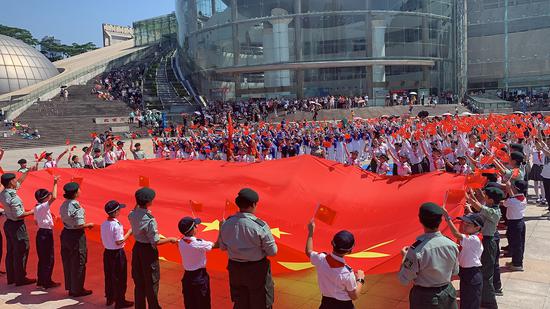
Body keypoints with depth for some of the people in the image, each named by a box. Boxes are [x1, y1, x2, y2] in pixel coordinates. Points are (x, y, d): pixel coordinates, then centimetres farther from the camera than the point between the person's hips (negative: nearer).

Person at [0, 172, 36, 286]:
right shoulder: (13, 197, -24)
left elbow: (19, 182, 16)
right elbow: (19, 215, -23)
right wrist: (33, 211, -9)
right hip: (17, 225, -9)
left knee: (10, 251, 16)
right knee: (21, 252, 0)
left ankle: (11, 277, 25)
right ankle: (20, 278, 6)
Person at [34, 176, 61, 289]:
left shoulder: (36, 207, 9)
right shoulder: (43, 207, -18)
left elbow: (36, 222, 17)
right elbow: (54, 197, -35)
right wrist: (55, 183, -29)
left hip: (41, 233, 9)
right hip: (46, 234, -9)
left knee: (42, 258, 17)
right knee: (49, 259, 0)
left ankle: (40, 280, 25)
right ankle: (47, 282, 7)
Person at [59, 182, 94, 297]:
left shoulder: (63, 205, 3)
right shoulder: (76, 207, -22)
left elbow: (65, 219, 11)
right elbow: (80, 225, -23)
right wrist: (89, 224, -4)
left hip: (65, 233, 8)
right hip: (76, 236, -8)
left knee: (67, 262, 17)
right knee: (78, 263, 5)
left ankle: (70, 287, 29)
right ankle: (77, 289, 15)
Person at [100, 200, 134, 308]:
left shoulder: (103, 224, 0)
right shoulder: (116, 225, -23)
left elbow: (103, 239, 7)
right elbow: (119, 242, -22)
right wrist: (129, 232, -14)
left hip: (107, 252, 8)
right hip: (117, 253, -7)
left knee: (108, 276, 19)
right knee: (119, 278, 6)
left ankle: (109, 298, 33)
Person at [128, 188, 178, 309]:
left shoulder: (132, 214, -6)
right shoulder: (149, 219, -26)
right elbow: (156, 242, -23)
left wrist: (138, 204, 12)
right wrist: (170, 239, -7)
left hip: (136, 248, 7)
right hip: (148, 250, -7)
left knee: (139, 281, 19)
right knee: (151, 283, 10)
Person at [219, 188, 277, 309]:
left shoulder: (226, 224, -9)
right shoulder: (260, 226, -23)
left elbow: (222, 247, 5)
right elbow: (273, 251, -15)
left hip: (235, 268, 5)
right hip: (257, 269, -4)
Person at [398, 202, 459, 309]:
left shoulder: (416, 250, -27)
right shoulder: (452, 245, -13)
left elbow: (404, 279, -16)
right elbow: (455, 272, 4)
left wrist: (405, 256, -3)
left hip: (425, 298, -3)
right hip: (448, 294, 4)